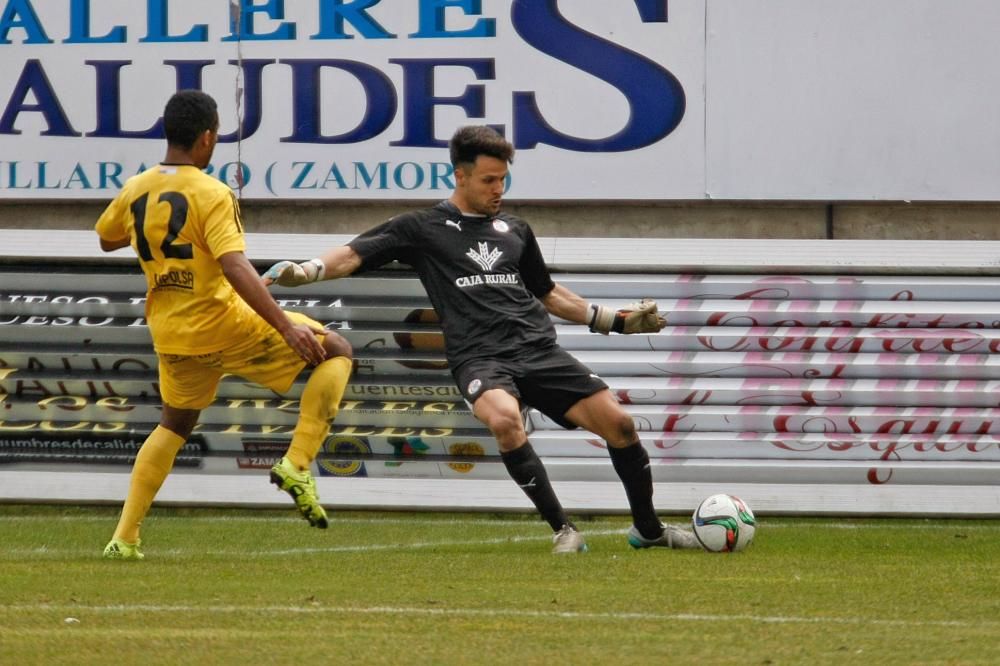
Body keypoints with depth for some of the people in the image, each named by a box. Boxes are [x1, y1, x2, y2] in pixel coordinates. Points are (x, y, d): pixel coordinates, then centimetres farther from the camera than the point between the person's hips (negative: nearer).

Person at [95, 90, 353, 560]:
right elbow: (235, 267, -28)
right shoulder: (212, 195, -17)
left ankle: (124, 538, 22)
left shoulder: (136, 191, 2)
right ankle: (297, 464, -6)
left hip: (170, 334, 7)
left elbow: (106, 239, 23)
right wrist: (287, 327, -28)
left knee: (175, 423, 29)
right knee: (335, 351, 6)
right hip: (224, 326, -6)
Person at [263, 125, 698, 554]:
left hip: (538, 349, 4)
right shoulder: (423, 229, 9)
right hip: (479, 358, -4)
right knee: (504, 417, -36)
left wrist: (618, 321, 28)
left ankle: (648, 529, 14)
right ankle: (563, 531, -25)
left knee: (617, 422, -9)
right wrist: (303, 271, -18)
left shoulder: (515, 231, 21)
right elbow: (353, 256, 1)